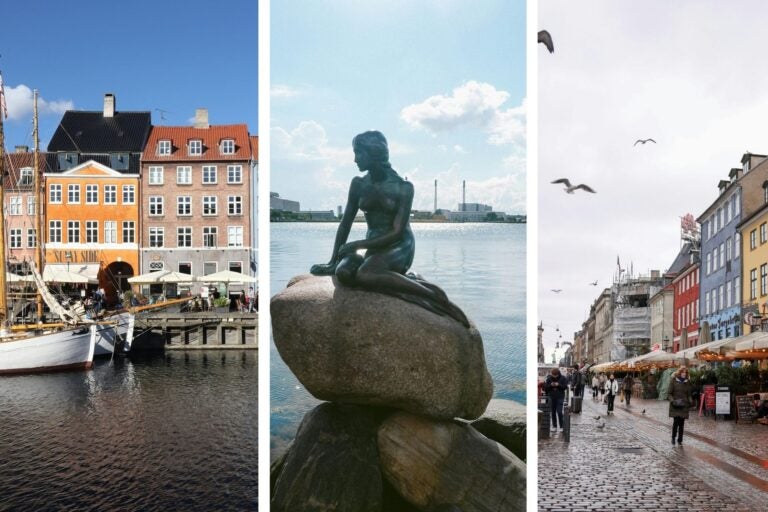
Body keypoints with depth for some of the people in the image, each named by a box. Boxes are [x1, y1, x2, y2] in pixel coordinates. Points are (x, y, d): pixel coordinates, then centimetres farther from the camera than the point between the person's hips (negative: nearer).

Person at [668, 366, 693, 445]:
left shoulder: (687, 382, 10)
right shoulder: (673, 381, -2)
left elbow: (689, 394, 18)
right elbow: (669, 393, -1)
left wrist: (689, 401, 0)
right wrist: (672, 400, -17)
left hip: (684, 405, 4)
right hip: (675, 406, -4)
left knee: (681, 423, 3)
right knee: (676, 421, -11)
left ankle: (680, 440, 14)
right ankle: (673, 438, 9)